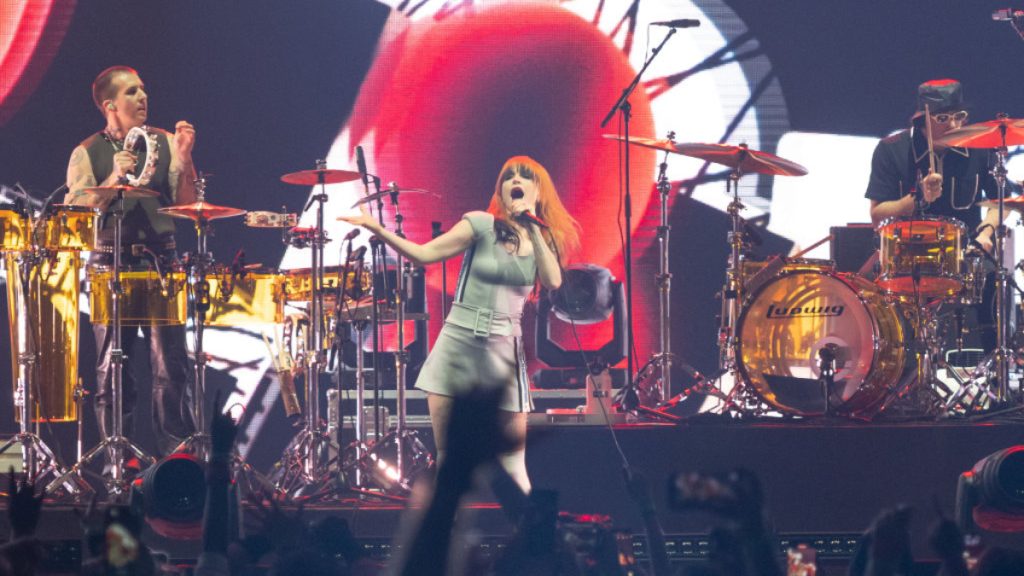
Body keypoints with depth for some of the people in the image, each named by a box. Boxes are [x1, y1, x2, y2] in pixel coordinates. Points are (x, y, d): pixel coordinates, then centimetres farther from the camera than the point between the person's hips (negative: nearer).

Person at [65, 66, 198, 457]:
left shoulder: (164, 144, 9)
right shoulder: (87, 154, 5)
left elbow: (188, 206, 3)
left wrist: (184, 158, -11)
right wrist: (114, 178, -14)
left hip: (160, 261, 1)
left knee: (171, 369, -7)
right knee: (111, 371, 1)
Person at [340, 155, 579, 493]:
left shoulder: (544, 240, 7)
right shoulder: (483, 225, -2)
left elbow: (553, 282, -11)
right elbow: (425, 254, -7)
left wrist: (533, 228, -13)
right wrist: (379, 231, -19)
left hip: (504, 348, 2)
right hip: (458, 341, -2)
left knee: (514, 455, 2)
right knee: (446, 454, -2)